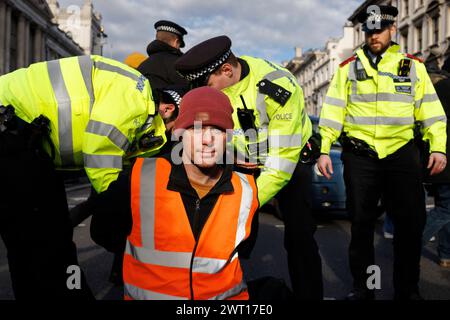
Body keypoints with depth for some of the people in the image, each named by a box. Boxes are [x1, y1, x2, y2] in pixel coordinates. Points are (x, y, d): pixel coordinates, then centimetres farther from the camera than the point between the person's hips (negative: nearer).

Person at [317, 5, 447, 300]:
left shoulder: (413, 66, 9)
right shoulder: (348, 68, 7)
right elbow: (332, 112, 3)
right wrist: (323, 150, -3)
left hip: (402, 154, 1)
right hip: (359, 156, 0)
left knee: (411, 223, 3)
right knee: (361, 224, 7)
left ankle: (408, 289, 21)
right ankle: (362, 287, 22)